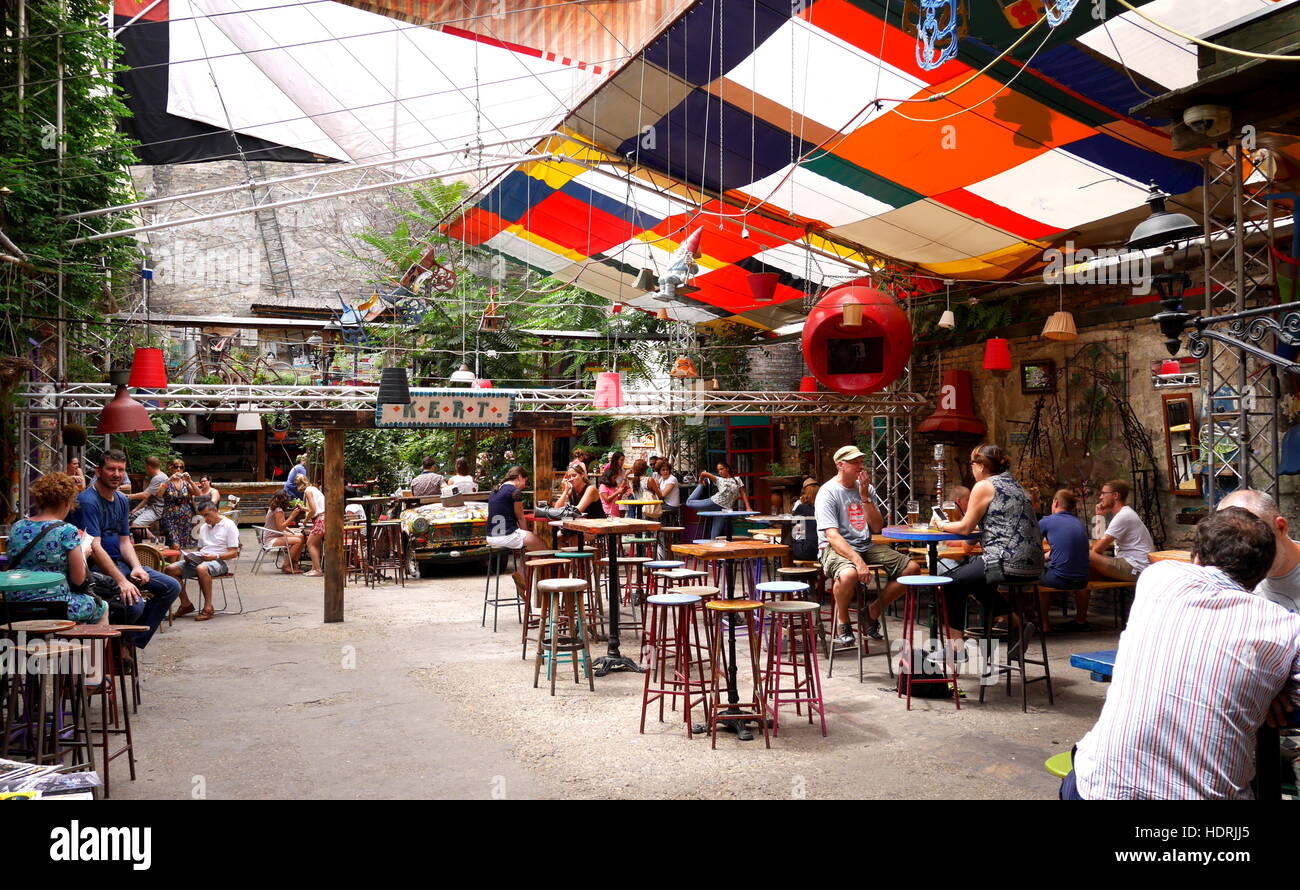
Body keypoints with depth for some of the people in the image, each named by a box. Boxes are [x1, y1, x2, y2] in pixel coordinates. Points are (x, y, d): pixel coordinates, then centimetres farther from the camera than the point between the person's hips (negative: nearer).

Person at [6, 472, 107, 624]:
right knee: (102, 607, 23)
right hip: (53, 605, -6)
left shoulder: (16, 527, 2)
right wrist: (82, 555, 9)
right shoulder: (68, 531, -14)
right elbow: (78, 579, -9)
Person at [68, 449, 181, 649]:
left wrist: (137, 568, -6)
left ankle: (134, 642, 7)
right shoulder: (87, 501, -16)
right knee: (134, 604, -31)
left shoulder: (121, 500, 13)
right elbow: (94, 547, -23)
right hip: (97, 567, -9)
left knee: (172, 587, 2)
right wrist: (122, 581, -28)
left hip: (121, 562, 9)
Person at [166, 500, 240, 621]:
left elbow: (234, 553, -7)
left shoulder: (229, 525, -1)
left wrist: (215, 556, -21)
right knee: (171, 569, -13)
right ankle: (185, 604, -6)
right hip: (200, 560, 7)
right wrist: (191, 555, 3)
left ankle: (208, 607, -33)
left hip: (220, 561, -7)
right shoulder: (203, 527, 22)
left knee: (201, 568, -41)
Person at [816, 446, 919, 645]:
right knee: (849, 574, -40)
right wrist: (858, 561, -30)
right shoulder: (828, 492, -9)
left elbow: (877, 527, 4)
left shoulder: (867, 488, 11)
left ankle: (873, 610, 9)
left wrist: (865, 497, -7)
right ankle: (842, 622, -9)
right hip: (835, 548, -7)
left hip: (865, 546, 7)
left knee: (912, 568, -6)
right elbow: (833, 536, -19)